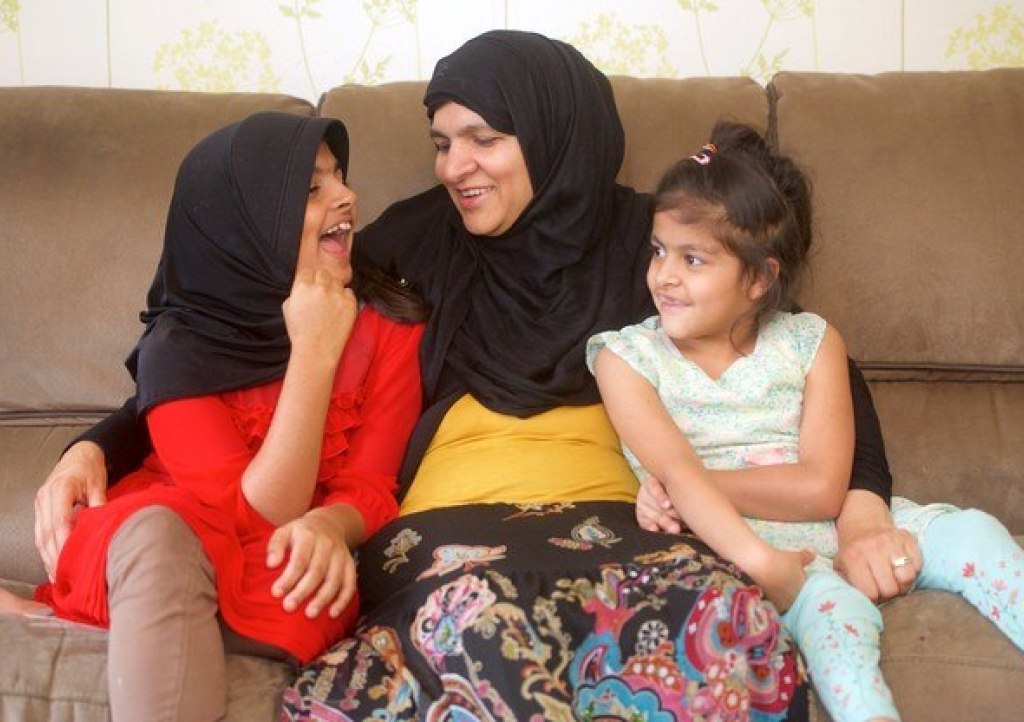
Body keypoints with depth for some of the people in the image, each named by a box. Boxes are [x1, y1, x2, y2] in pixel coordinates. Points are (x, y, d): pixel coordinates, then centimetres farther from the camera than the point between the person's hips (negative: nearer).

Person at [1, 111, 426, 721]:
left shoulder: (391, 322, -9)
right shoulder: (179, 349, -14)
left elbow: (370, 487, -10)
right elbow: (257, 516, -22)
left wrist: (327, 528, -35)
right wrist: (313, 354, -27)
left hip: (292, 565, 2)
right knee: (158, 529, -37)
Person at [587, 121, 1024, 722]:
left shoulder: (810, 344, 3)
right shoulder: (627, 357, 0)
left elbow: (822, 489, -9)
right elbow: (676, 475, -16)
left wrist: (692, 480, -15)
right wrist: (763, 563, -31)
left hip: (834, 526, 4)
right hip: (725, 539, -3)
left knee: (971, 533, -16)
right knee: (832, 606, -33)